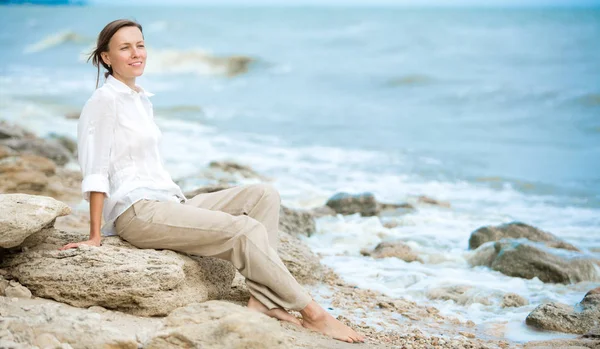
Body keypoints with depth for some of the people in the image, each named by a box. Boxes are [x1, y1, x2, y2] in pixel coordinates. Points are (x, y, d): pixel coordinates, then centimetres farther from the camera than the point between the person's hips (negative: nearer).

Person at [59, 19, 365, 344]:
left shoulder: (142, 100, 18)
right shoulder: (104, 100, -8)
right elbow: (95, 171, -11)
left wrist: (182, 201, 18)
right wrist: (95, 237, -13)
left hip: (167, 203, 9)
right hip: (136, 213, -9)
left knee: (263, 194, -5)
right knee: (245, 229, -23)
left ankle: (262, 299, -17)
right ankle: (311, 313, -12)